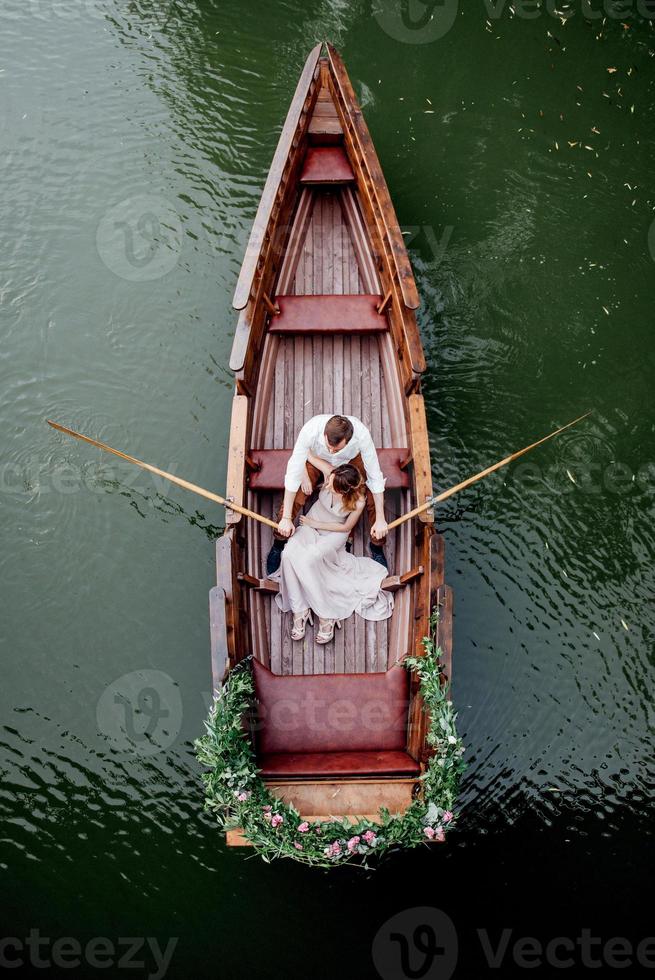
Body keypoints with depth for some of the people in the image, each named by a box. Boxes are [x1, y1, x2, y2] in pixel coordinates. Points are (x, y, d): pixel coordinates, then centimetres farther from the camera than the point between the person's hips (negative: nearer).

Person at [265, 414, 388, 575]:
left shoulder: (362, 435, -40)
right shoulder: (310, 431, -42)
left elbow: (375, 475, -28)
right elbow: (293, 473, -34)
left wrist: (380, 520, -23)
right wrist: (286, 518, -30)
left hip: (351, 460, 1)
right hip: (316, 459, 0)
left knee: (374, 498, -15)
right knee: (294, 498, -17)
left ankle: (376, 547, 11)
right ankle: (278, 545, 9)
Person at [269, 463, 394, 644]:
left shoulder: (358, 501, -31)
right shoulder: (330, 475, -26)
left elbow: (346, 527, -13)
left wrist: (316, 524, -12)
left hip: (335, 533, -4)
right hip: (311, 524, 4)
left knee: (308, 559, -32)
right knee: (288, 555, -24)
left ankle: (326, 615, -19)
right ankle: (299, 610, -15)